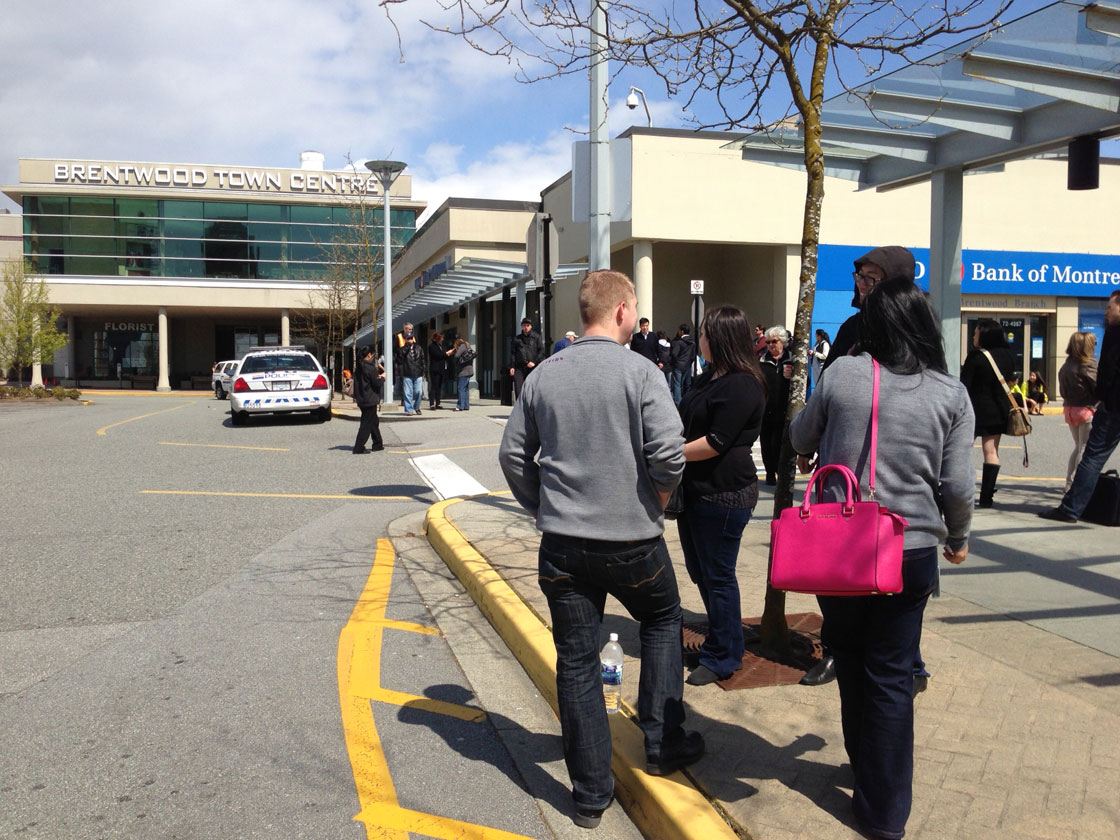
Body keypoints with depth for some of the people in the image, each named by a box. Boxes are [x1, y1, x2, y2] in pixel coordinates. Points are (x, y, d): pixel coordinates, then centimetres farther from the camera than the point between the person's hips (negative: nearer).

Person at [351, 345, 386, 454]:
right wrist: (382, 377, 3)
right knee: (367, 424, -3)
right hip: (370, 400, -9)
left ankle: (377, 445, 26)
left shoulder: (360, 367, 9)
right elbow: (377, 383, -16)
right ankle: (359, 448, -4)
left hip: (362, 399, 9)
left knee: (374, 422, 19)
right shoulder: (370, 368, -17)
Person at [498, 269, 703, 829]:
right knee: (662, 619, 25)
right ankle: (663, 742, 28)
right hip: (633, 542, -3)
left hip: (562, 545, 3)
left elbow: (513, 456, 6)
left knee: (576, 663, 10)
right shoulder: (639, 372, -10)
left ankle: (590, 794, 20)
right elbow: (670, 453, -19)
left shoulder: (544, 375, 3)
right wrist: (655, 504, 0)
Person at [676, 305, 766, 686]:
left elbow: (716, 442, -21)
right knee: (699, 570, 18)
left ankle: (723, 657, 16)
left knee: (717, 575, 1)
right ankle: (719, 641, 35)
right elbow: (688, 424, 22)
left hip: (724, 495, -10)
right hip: (696, 489, 10)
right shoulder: (709, 379, 14)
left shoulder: (743, 386, -17)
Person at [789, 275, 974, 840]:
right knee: (891, 675, 11)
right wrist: (958, 538, 14)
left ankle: (866, 768, 38)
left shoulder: (841, 374, -5)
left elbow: (800, 440, 9)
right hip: (912, 552, 0)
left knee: (849, 656, 22)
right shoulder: (951, 394, -4)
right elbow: (958, 485, -4)